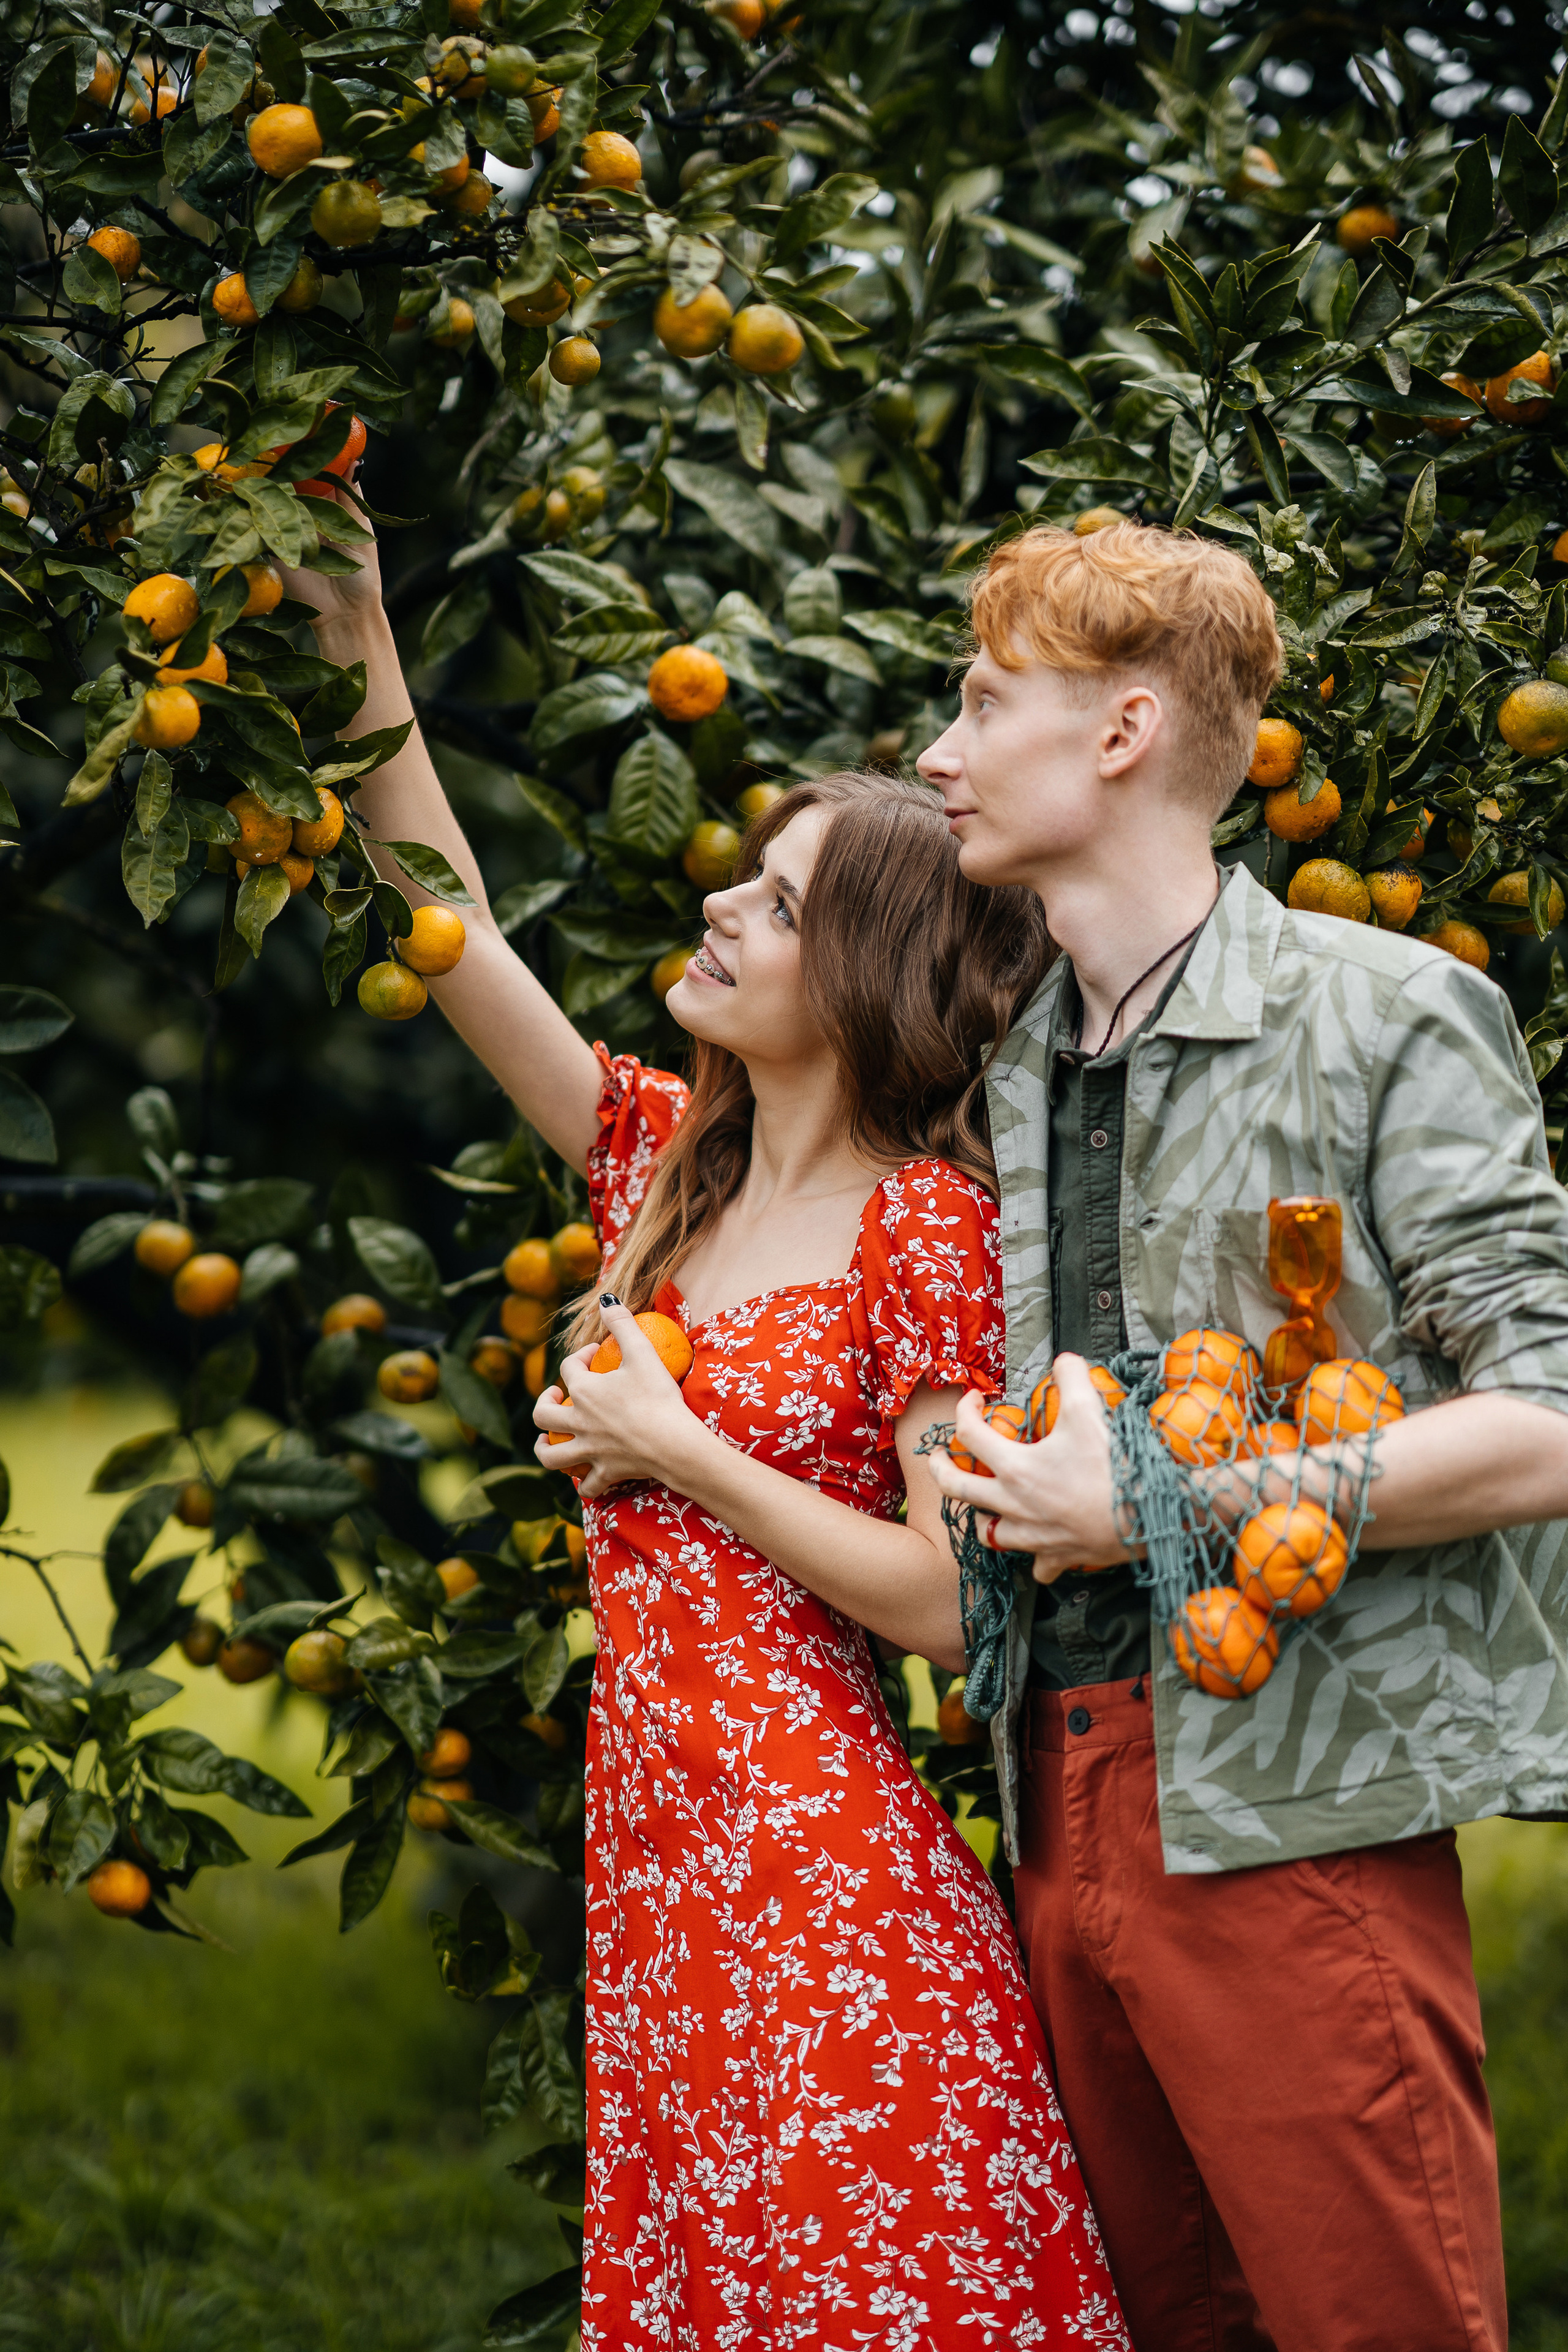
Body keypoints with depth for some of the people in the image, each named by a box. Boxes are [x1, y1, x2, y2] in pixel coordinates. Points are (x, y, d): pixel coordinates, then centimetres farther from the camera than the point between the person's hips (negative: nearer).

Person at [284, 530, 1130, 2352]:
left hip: (820, 1860, -7)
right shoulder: (668, 1157, 10)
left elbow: (955, 1604, -14)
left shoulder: (926, 1225, -9)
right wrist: (362, 649, 5)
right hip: (649, 1843, 7)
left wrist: (678, 1451, -11)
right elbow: (456, 937, 11)